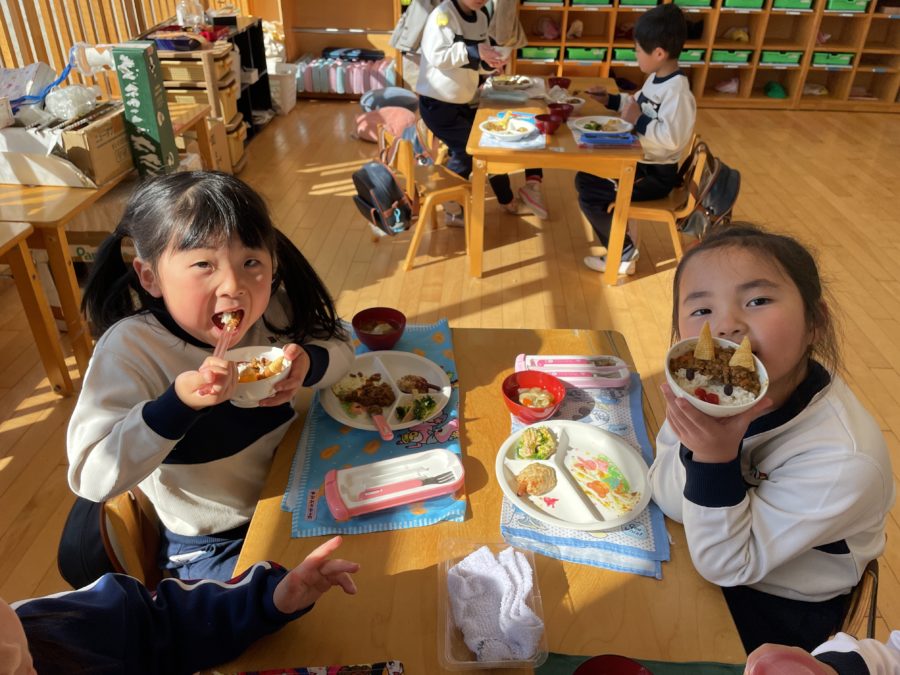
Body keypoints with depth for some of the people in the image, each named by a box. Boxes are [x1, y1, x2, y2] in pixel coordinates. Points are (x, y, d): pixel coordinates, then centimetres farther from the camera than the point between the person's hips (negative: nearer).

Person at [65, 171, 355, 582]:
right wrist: (180, 402, -41)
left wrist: (308, 365, -22)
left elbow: (338, 347, 2)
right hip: (211, 547, -4)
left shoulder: (268, 306, -12)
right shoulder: (131, 347, -23)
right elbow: (91, 478, -27)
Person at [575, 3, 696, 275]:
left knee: (590, 198, -17)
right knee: (585, 179, 12)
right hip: (639, 161, 10)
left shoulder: (677, 92, -26)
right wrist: (612, 100, 11)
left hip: (657, 174, -10)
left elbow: (672, 139, -35)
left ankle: (624, 254, -1)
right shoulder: (656, 78, 5)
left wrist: (638, 121, -27)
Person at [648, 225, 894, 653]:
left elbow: (724, 565, -24)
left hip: (781, 606, -3)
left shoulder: (843, 461, -32)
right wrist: (696, 449, -34)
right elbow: (669, 501, -13)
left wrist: (717, 459, -41)